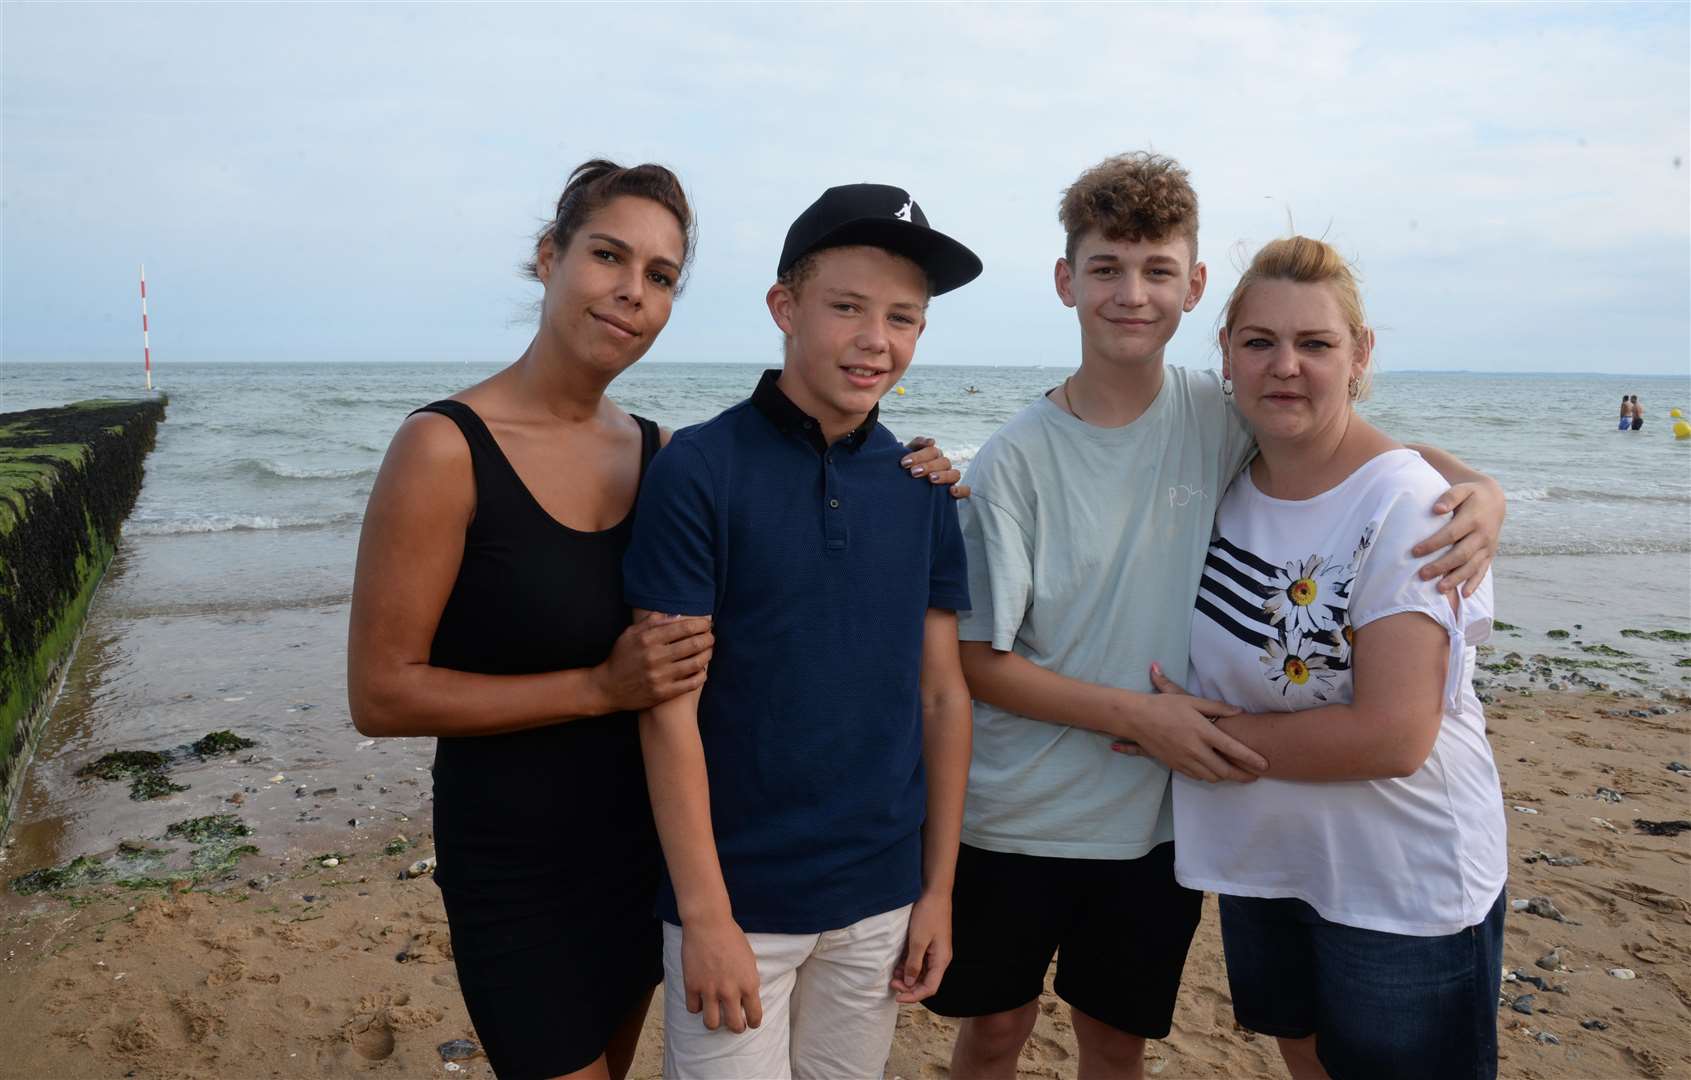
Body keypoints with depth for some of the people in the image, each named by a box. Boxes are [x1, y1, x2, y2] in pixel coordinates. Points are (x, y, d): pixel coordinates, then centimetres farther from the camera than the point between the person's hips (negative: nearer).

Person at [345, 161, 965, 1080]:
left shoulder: (658, 454, -1)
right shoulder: (445, 447, -17)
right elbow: (380, 694, -17)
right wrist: (601, 687, -23)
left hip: (645, 840, 6)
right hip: (516, 868, -6)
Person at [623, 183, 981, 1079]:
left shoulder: (922, 486, 0)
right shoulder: (699, 469, -12)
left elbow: (942, 695, 4)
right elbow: (669, 709, -13)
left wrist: (939, 888, 5)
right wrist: (705, 914, -13)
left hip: (882, 899, 4)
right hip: (736, 896, -4)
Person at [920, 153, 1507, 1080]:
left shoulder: (1220, 418, -7)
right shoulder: (1015, 462, -15)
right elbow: (975, 660, -12)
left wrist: (1479, 490, -14)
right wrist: (1137, 714, -20)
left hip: (1157, 815, 2)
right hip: (1013, 819, -2)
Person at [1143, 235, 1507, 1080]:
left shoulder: (1404, 507, -22)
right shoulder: (1222, 483, -4)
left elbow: (1394, 735, -27)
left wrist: (1210, 734, -17)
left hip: (1403, 885, -5)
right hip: (1260, 861, 6)